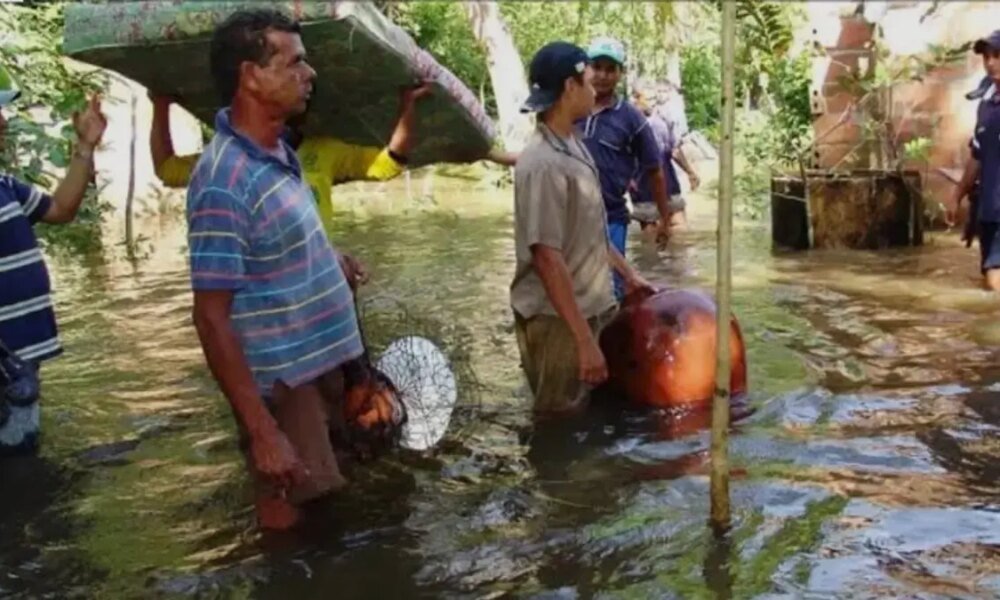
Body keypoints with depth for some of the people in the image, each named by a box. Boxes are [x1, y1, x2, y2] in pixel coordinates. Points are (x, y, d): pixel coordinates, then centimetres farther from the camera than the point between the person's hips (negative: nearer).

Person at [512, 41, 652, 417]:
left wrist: (627, 273, 22)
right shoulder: (542, 164, -23)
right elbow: (548, 258, -26)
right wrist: (584, 340, -26)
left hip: (588, 308, 9)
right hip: (557, 320, -9)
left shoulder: (574, 145, 7)